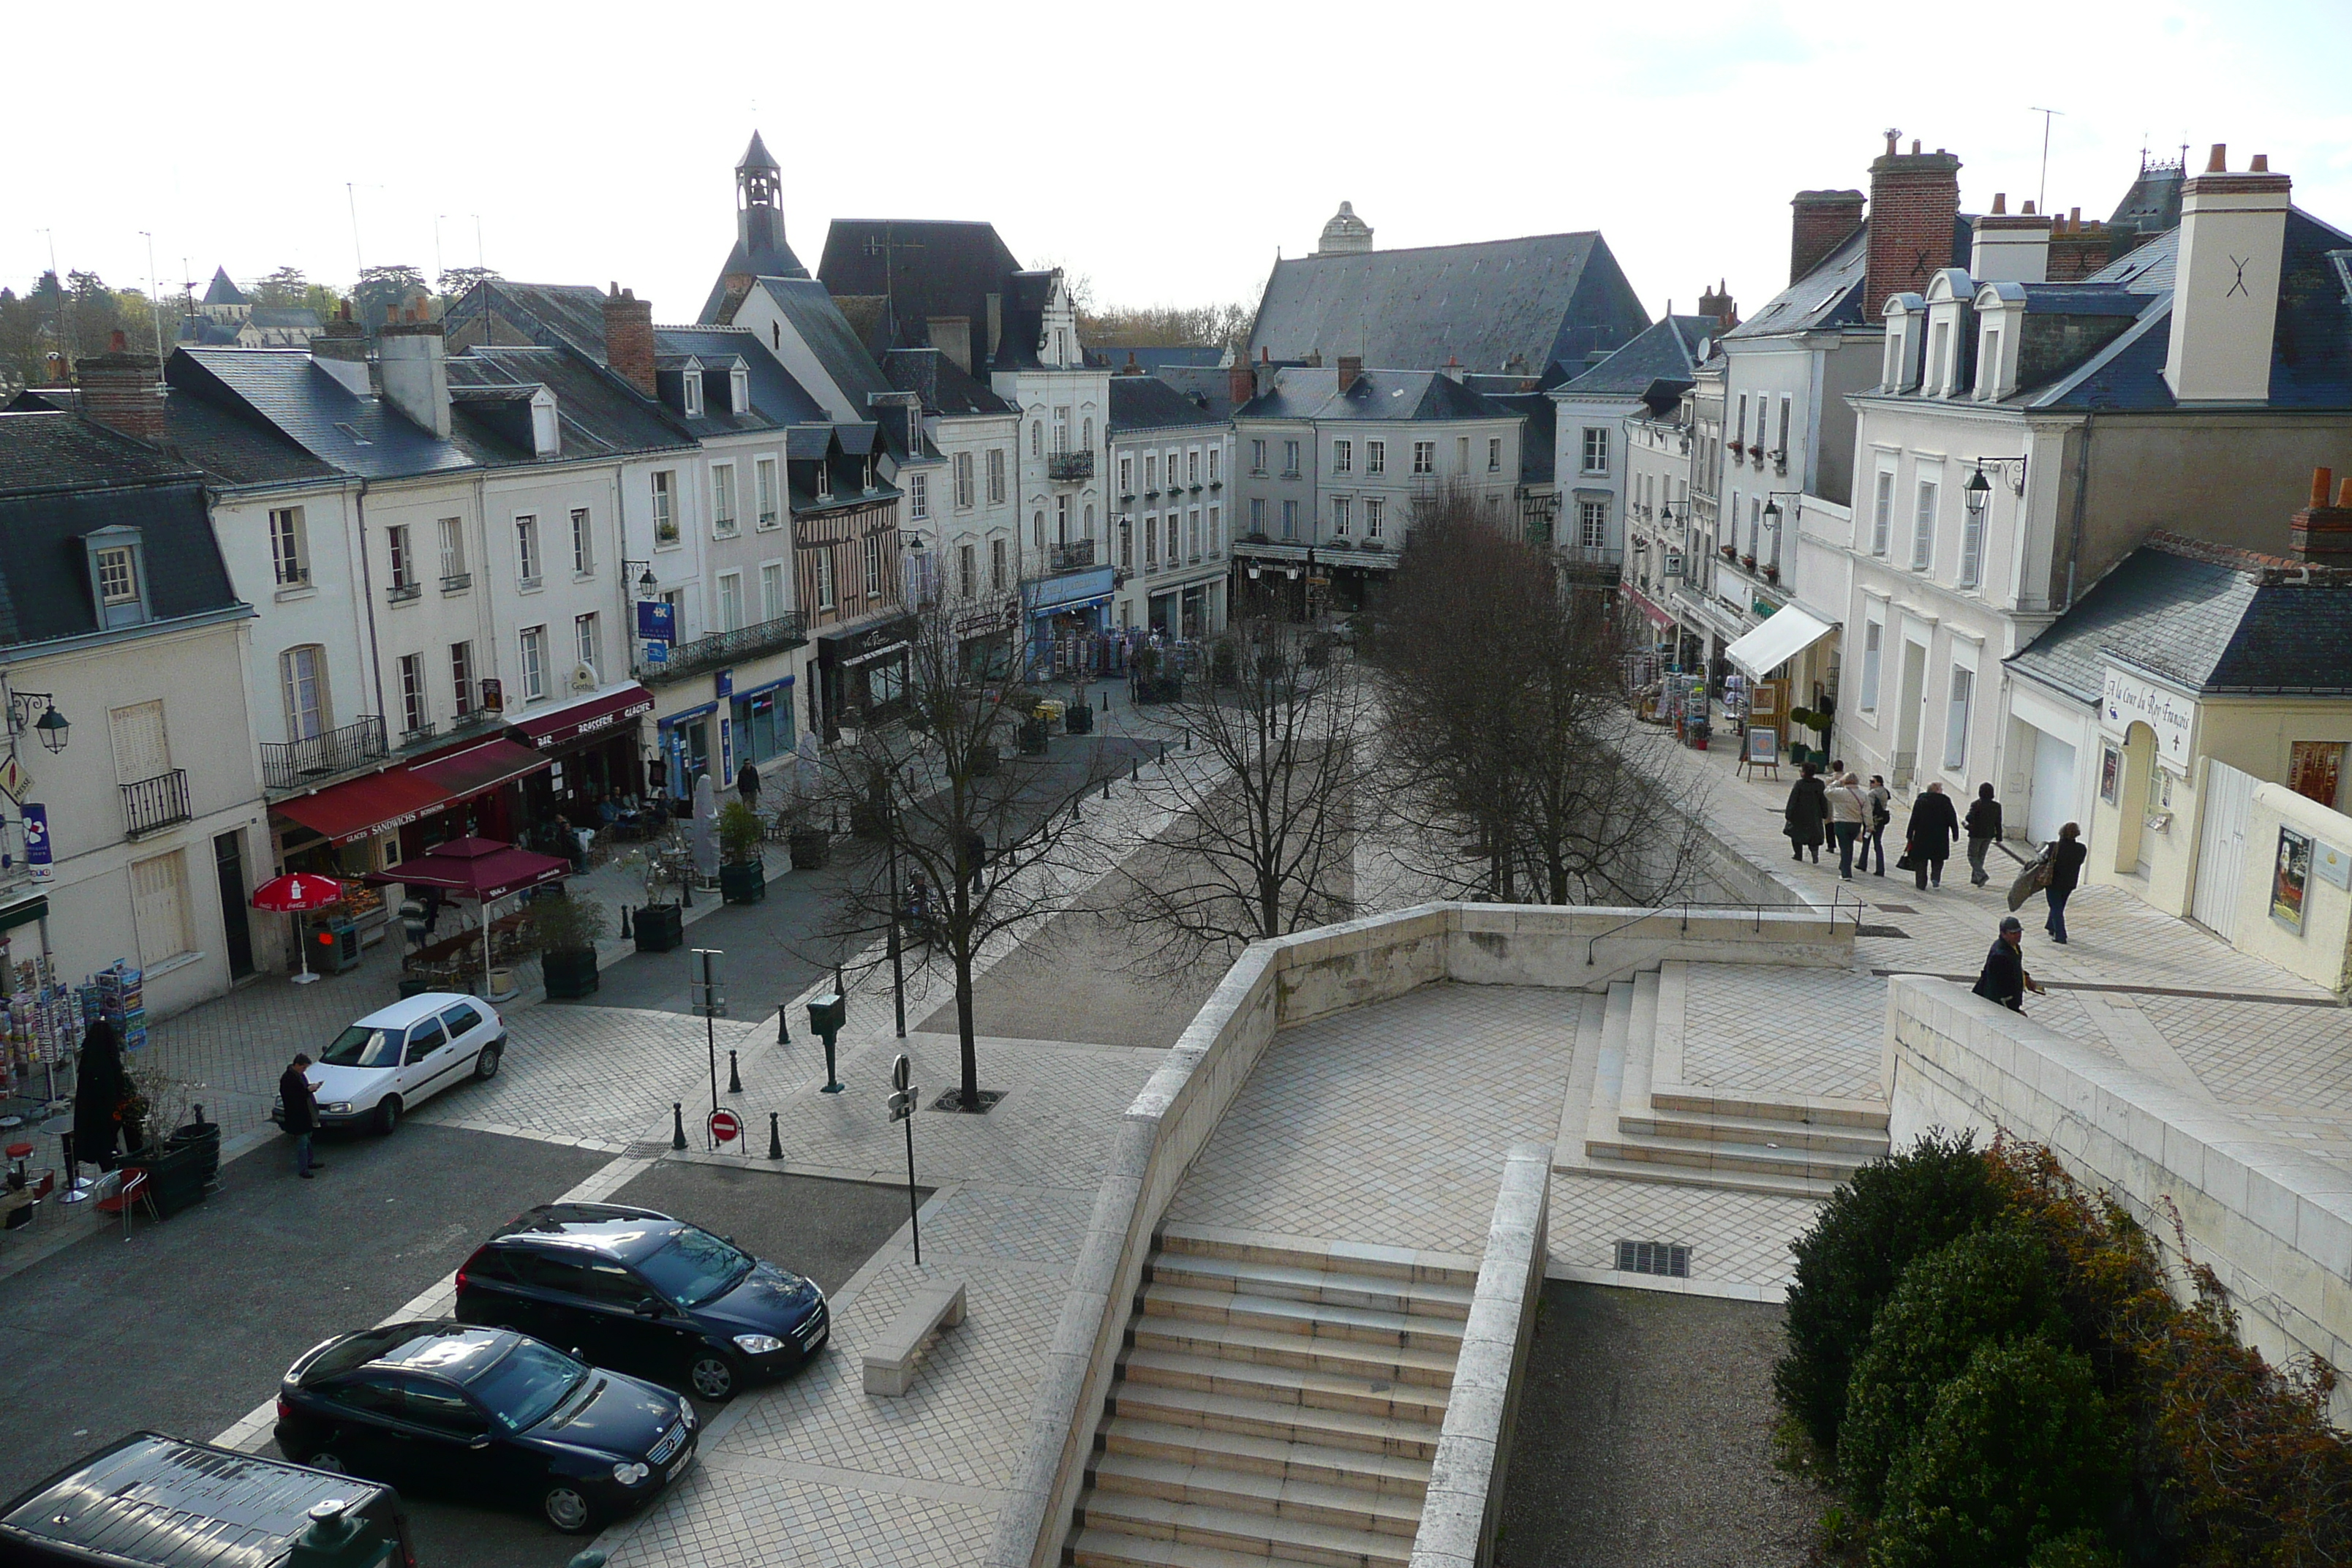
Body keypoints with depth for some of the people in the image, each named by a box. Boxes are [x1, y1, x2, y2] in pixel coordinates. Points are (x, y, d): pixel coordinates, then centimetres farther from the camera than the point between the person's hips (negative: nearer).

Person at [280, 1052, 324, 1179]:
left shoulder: (300, 1074, 8)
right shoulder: (287, 1078, -21)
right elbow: (292, 1097, -25)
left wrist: (311, 1087, 2)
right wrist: (308, 1090, -26)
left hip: (306, 1113, 10)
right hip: (297, 1116, -10)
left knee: (308, 1139, 20)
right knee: (302, 1141, -5)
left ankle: (309, 1162, 33)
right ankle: (302, 1170, 1)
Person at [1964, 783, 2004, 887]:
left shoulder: (1975, 804, -14)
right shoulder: (1997, 806, 2)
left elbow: (1970, 819, -22)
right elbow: (1998, 823, 5)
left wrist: (1966, 825, 0)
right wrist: (1999, 837, 11)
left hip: (1976, 834, -5)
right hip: (1989, 835, 5)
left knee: (1972, 856, 4)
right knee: (1980, 857, 17)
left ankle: (1981, 875, -17)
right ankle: (1975, 878, 22)